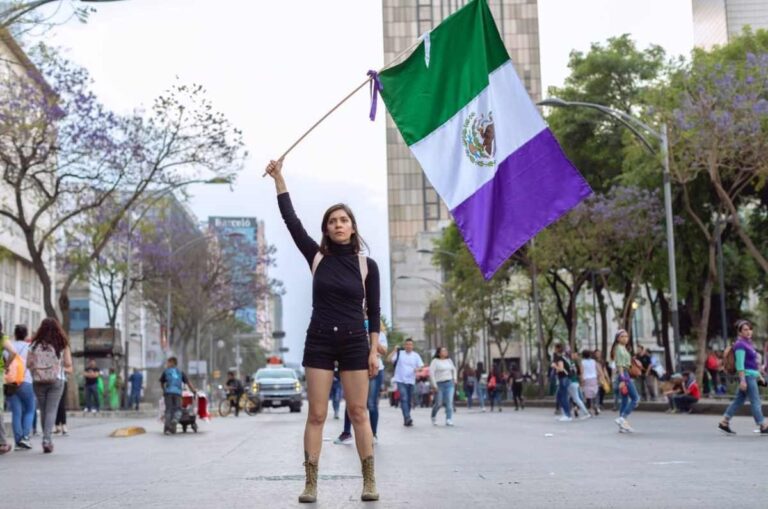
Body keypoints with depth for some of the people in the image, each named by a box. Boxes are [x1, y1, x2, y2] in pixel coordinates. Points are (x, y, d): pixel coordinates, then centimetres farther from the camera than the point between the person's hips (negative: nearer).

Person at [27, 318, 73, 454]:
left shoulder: (35, 344, 0)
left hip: (38, 381, 1)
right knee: (51, 410, 0)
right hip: (56, 381, -1)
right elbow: (68, 365, -3)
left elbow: (28, 364, -3)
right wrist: (64, 369, 18)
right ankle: (47, 438, -16)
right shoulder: (62, 344, -1)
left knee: (43, 410, 12)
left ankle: (47, 439, 17)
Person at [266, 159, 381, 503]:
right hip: (319, 342, 1)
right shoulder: (317, 257, 2)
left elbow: (373, 311, 4)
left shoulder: (367, 265, 1)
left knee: (358, 412, 2)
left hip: (354, 343, 0)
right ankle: (310, 484, 2)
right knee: (316, 413, 0)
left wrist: (373, 351, -1)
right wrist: (279, 178, -6)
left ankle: (369, 481, 8)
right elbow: (291, 220, -2)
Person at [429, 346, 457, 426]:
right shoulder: (435, 361, -5)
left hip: (449, 384, 4)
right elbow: (431, 373, -11)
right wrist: (434, 385, -15)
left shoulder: (449, 360, 12)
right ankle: (433, 416, 30)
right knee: (439, 403, 3)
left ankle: (449, 420, -13)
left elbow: (453, 369, 28)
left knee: (449, 402, -10)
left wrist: (454, 379, 15)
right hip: (439, 384, -4)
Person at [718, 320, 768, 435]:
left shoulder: (749, 343, 17)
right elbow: (740, 364, -18)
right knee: (756, 402, -5)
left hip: (752, 375, 10)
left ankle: (724, 423, 12)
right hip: (747, 375, -10)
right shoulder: (740, 344, -13)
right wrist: (742, 380, -23)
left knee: (738, 400, 10)